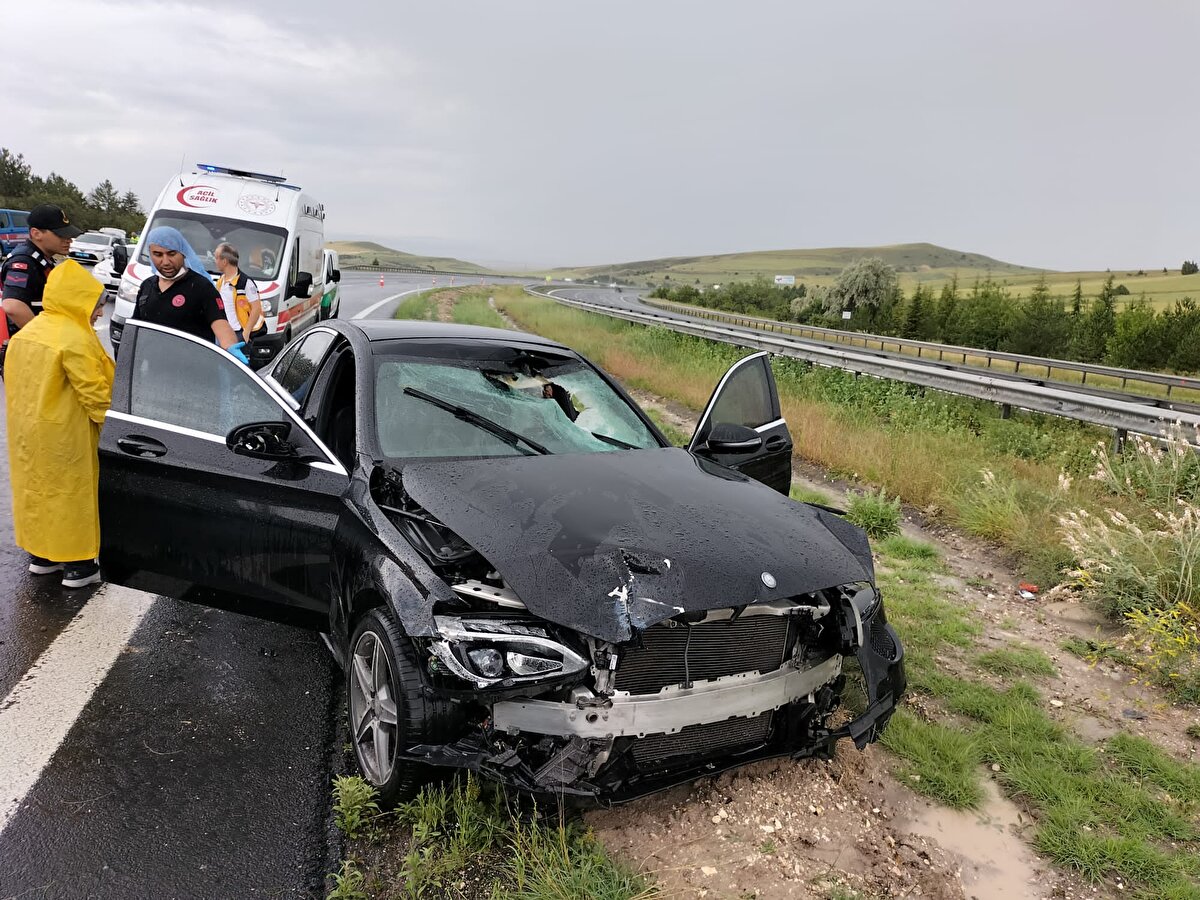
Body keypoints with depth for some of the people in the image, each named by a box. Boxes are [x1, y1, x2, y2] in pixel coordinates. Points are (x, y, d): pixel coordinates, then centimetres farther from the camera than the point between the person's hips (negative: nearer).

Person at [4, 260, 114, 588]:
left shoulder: (28, 331, 8)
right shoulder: (75, 339, -20)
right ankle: (78, 565, 8)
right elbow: (95, 391, -20)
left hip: (27, 429, 9)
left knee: (37, 487, 18)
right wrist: (110, 420, -8)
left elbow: (17, 380, 13)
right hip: (63, 435, -9)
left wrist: (24, 417, 17)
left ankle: (40, 555, 29)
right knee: (70, 493, 1)